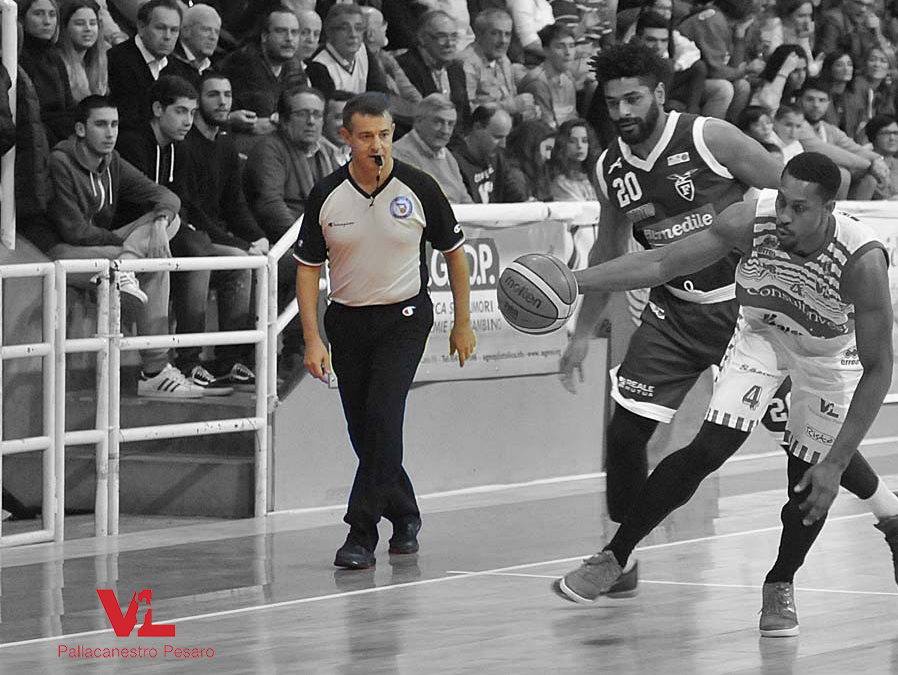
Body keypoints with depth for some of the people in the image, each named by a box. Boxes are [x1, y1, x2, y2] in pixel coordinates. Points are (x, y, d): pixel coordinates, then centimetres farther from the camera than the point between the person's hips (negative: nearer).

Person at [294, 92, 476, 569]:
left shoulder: (418, 189, -8)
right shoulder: (325, 196, -5)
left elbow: (454, 251, 5)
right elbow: (307, 268, 1)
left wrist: (462, 324, 7)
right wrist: (312, 340, -7)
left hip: (404, 318, -3)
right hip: (347, 321, 3)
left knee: (383, 414, -19)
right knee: (362, 429, 6)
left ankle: (361, 533, -19)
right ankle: (405, 516, 29)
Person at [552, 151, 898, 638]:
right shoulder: (750, 222, -32)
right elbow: (662, 263, -20)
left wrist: (835, 464, -33)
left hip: (829, 354, -1)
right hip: (762, 334, 1)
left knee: (810, 478, -4)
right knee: (708, 449, -13)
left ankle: (780, 586, 23)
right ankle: (613, 557, -4)